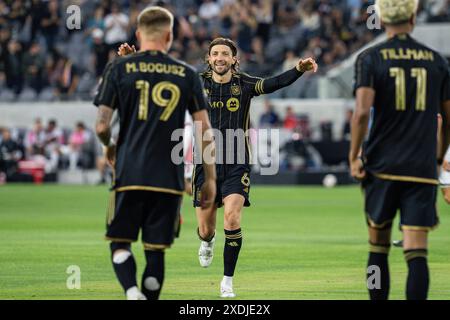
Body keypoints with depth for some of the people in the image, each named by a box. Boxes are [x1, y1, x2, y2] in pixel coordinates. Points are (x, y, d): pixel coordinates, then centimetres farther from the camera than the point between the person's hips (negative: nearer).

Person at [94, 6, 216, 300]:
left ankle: (132, 293, -17)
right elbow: (205, 131, 3)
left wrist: (109, 146, 21)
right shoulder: (187, 74, 6)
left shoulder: (118, 69, 2)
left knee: (120, 243, 9)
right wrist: (210, 179, 10)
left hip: (129, 174, -1)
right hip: (170, 177, 1)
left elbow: (102, 125, -2)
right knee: (156, 251, 8)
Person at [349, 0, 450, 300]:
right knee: (417, 252, -5)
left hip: (382, 166, 0)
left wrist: (354, 156, -4)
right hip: (422, 169, 1)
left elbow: (362, 111, -14)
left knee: (378, 248, 13)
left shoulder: (370, 58, -1)